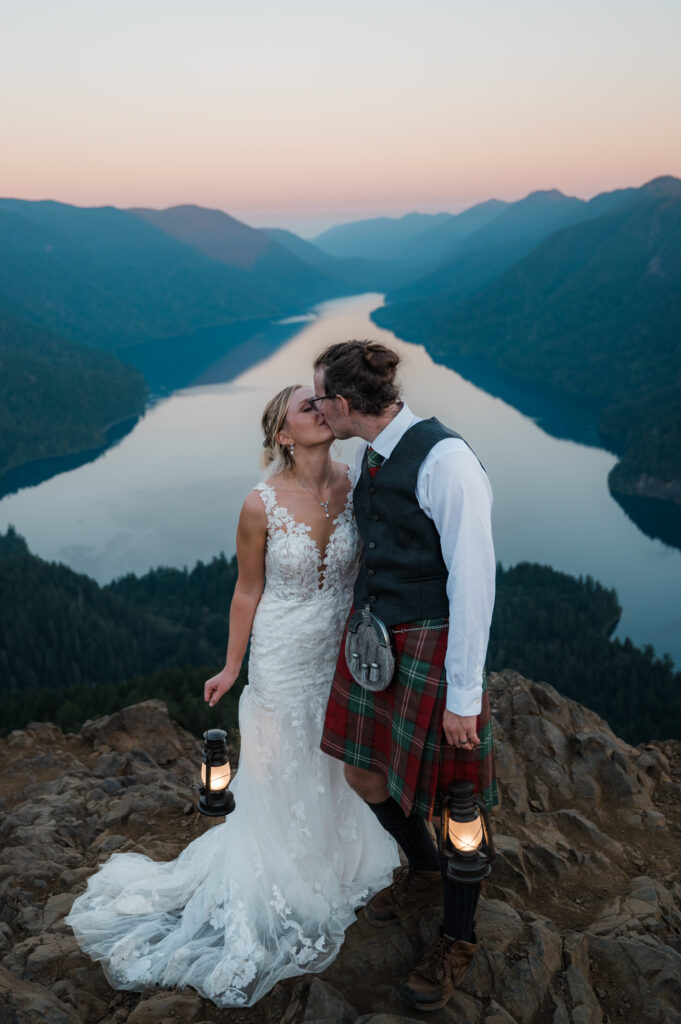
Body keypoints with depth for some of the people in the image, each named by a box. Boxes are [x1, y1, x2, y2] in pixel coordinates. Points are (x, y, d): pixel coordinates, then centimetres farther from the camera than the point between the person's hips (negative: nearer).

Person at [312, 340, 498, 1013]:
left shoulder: (445, 460, -22)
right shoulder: (369, 456, 4)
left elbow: (473, 579, -21)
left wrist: (464, 696, -19)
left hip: (431, 647, -8)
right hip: (373, 640, 8)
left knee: (450, 802, 9)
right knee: (366, 778, 20)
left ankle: (457, 939, 34)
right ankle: (424, 873, 50)